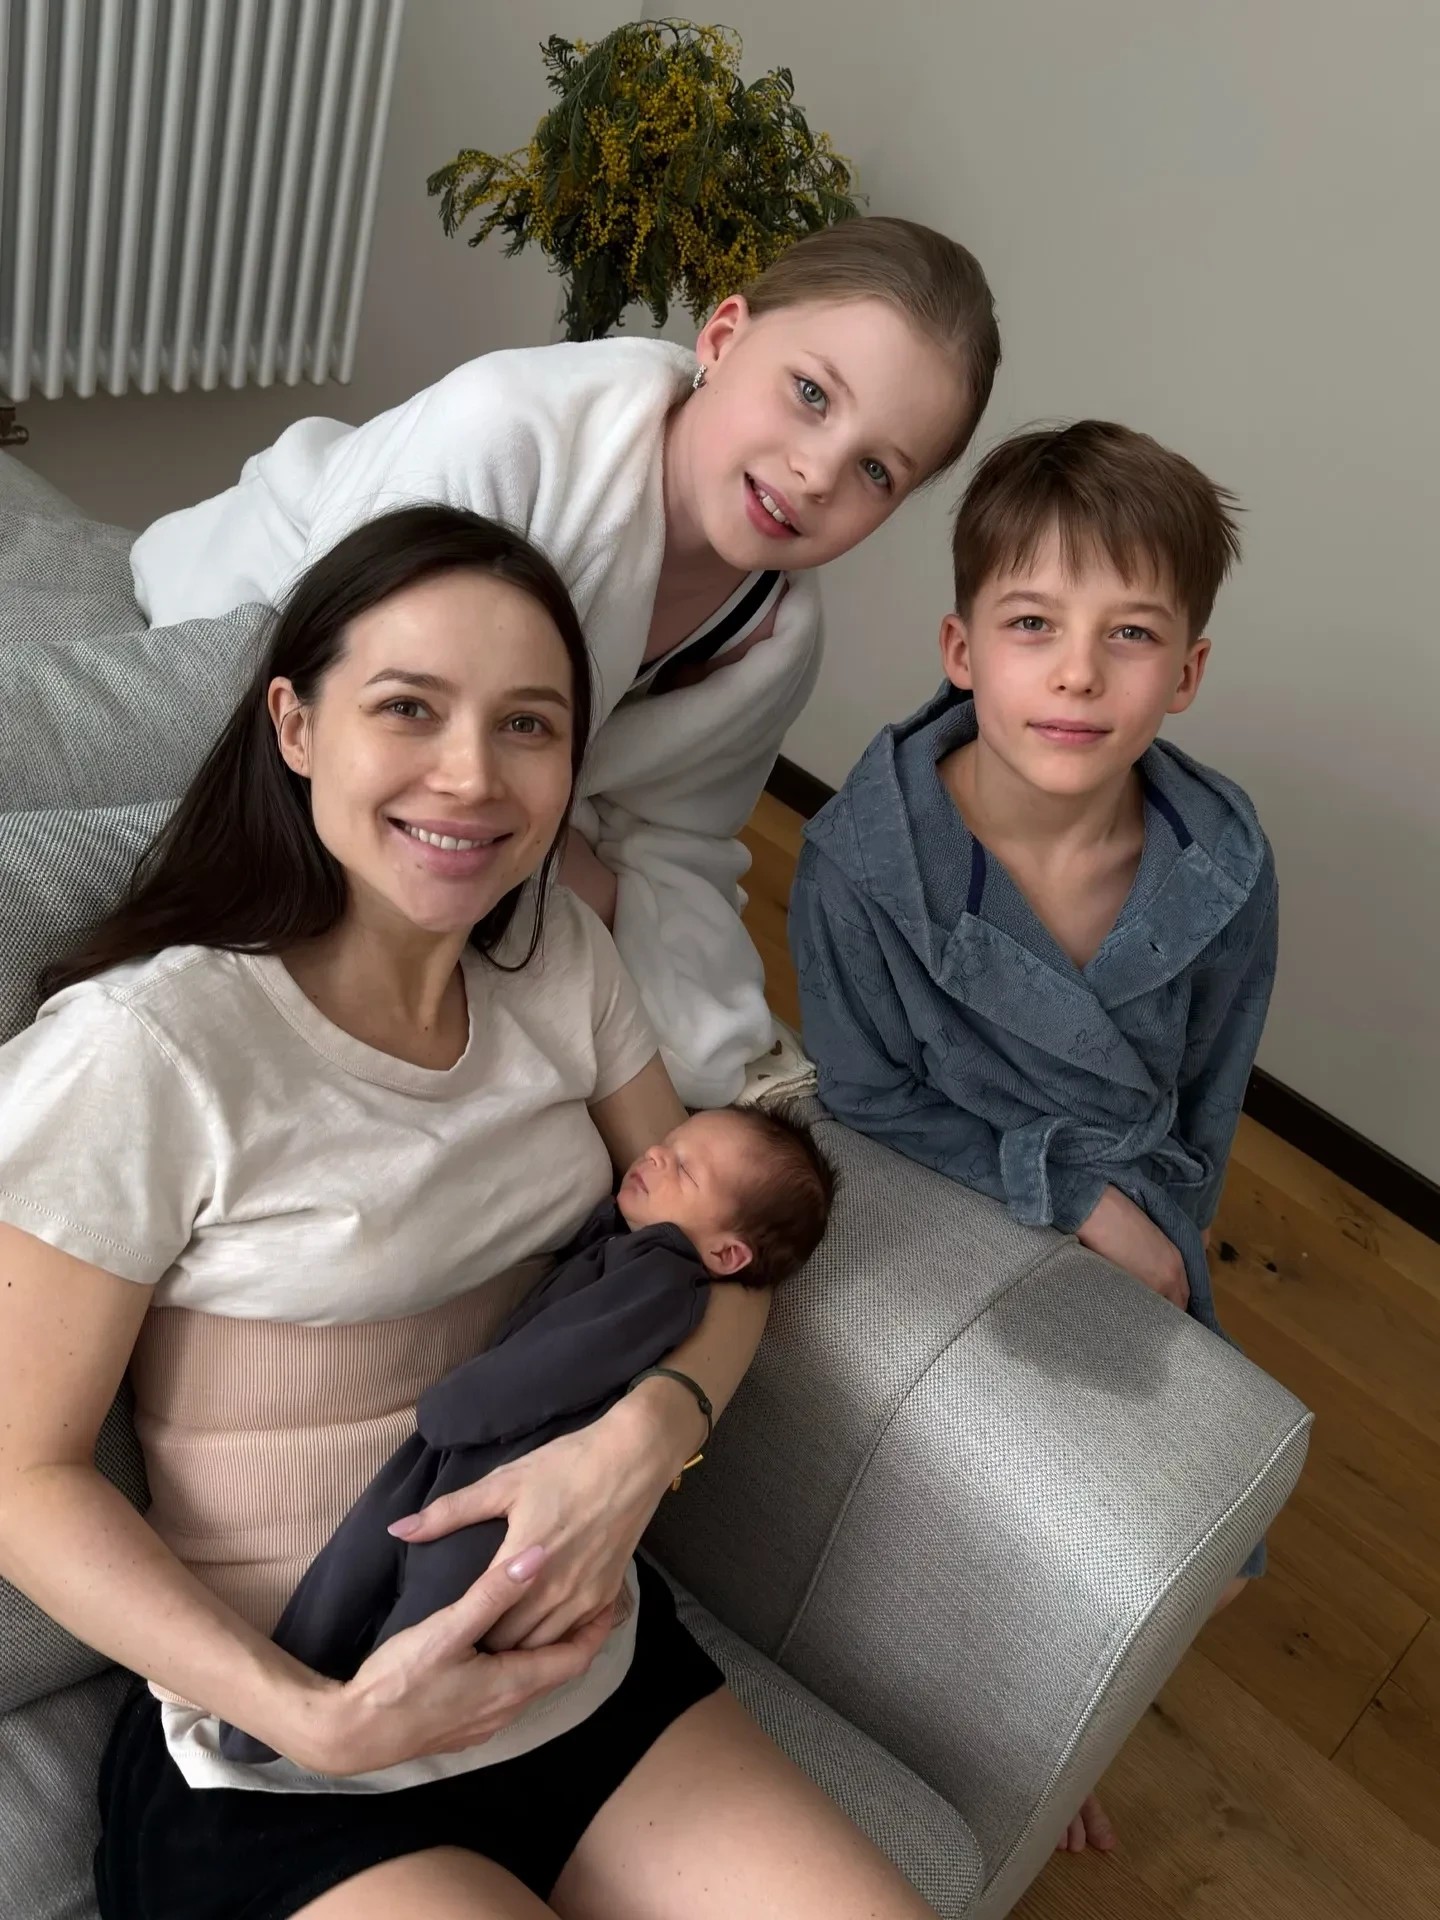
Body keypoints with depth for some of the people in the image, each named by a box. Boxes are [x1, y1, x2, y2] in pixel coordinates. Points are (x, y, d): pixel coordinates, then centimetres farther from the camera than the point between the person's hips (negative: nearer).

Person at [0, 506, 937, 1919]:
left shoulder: (559, 957, -1)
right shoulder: (144, 1052, -19)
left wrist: (644, 1438, -16)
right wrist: (309, 1717, -21)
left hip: (599, 1674, 5)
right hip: (285, 1787, -4)